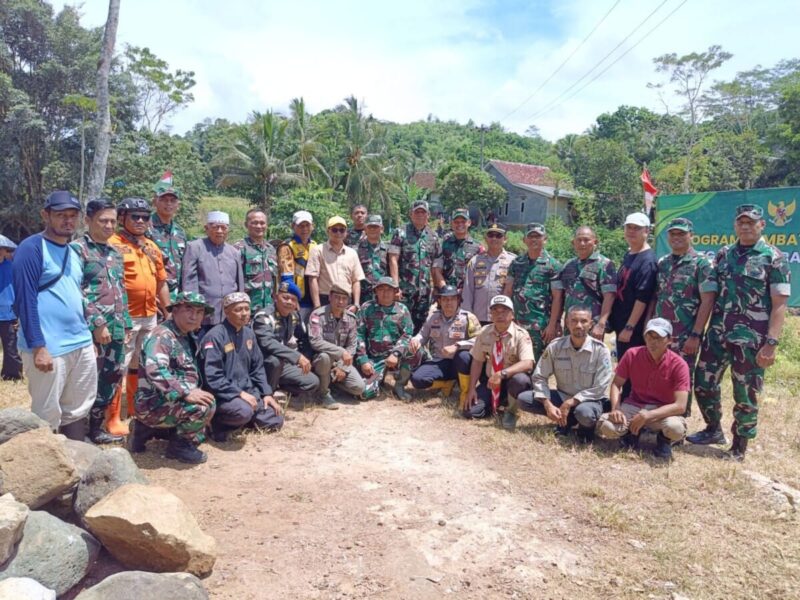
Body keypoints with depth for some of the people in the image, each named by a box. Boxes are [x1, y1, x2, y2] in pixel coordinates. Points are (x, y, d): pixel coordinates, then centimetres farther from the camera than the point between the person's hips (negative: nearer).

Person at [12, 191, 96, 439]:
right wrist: (38, 347, -18)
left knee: (78, 410, 15)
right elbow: (25, 299, -14)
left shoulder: (73, 252, 15)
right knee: (47, 416, 2)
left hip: (81, 345, 8)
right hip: (49, 348, -8)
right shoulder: (31, 248, -8)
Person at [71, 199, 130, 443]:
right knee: (94, 379, 0)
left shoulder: (115, 253, 16)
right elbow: (76, 292, -14)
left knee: (114, 377, 13)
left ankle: (110, 421, 25)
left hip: (116, 328, 7)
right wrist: (98, 323, -17)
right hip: (93, 329, -7)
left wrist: (126, 324, 16)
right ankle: (93, 428, 13)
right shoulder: (77, 249, -7)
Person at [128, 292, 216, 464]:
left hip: (170, 402, 10)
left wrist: (195, 393, 11)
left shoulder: (189, 338, 12)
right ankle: (180, 444, -1)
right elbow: (155, 371, -33)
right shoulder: (162, 336, -17)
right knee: (204, 406, -28)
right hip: (153, 404, -10)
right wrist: (186, 393, -37)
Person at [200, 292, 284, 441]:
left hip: (248, 391, 8)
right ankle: (219, 422, -5)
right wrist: (240, 393, -23)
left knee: (275, 421, 3)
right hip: (222, 394, -8)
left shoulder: (248, 333, 7)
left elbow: (257, 367, 13)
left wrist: (267, 393, 3)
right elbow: (212, 377, -21)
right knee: (244, 411, -36)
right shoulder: (215, 336, -17)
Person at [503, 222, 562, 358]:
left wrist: (552, 325, -11)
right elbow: (508, 291, 13)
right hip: (517, 324, 5)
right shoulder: (516, 263, 13)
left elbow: (557, 297, -5)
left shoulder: (552, 265, -1)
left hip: (541, 326, -4)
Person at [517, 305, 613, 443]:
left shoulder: (600, 350, -16)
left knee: (584, 413, -40)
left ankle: (587, 426, -1)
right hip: (563, 396, 4)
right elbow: (539, 377, -6)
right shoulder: (555, 346, -9)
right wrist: (548, 404, -22)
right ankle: (566, 419, -2)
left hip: (590, 400, -3)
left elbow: (599, 389, -18)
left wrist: (569, 403, -24)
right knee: (523, 399, -16)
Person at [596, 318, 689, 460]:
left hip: (662, 411, -1)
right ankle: (632, 431, 9)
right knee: (605, 427, -28)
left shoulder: (678, 365, -15)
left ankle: (664, 440, 3)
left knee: (676, 429, -37)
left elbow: (680, 406, -20)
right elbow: (616, 384, -1)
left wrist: (648, 415, -29)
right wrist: (615, 409, -20)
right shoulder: (632, 354, -8)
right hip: (633, 406, 2)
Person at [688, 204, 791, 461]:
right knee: (703, 383, 9)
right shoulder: (723, 254, 9)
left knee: (746, 395, 6)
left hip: (751, 338, -4)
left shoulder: (774, 258, -5)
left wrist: (771, 343, -15)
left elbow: (779, 305, -9)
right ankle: (713, 430, 31)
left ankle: (739, 446, 23)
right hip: (717, 333, 5)